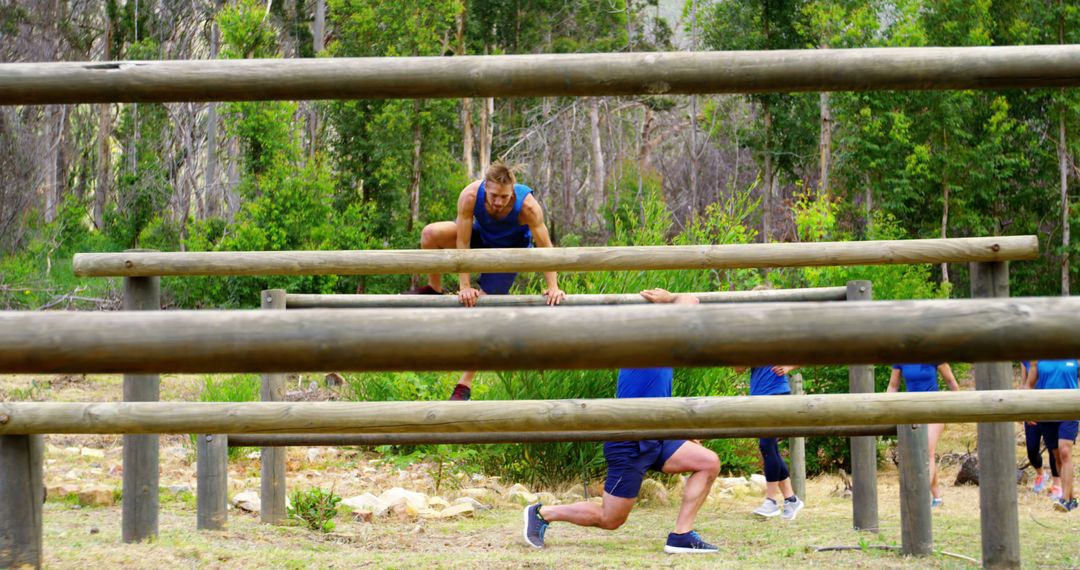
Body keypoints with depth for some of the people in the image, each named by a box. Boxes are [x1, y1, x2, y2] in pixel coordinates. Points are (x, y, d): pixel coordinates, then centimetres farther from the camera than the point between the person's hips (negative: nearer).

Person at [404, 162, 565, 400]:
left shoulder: (527, 206, -38)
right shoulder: (470, 196, -35)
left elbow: (546, 247, -28)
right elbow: (462, 244, -29)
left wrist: (553, 287, -36)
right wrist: (464, 287, -31)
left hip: (511, 249, -2)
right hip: (481, 237, 2)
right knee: (431, 233, -24)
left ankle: (465, 384, -2)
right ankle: (434, 290, 1)